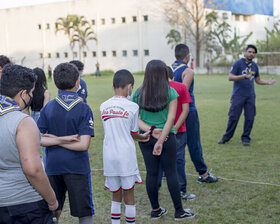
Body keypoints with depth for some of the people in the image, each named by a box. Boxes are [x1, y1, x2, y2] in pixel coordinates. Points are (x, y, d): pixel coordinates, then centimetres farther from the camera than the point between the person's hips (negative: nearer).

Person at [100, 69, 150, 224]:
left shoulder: (104, 106, 6)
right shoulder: (132, 107, -6)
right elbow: (134, 133, 1)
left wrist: (141, 137, 21)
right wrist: (143, 137, 25)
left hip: (109, 157, 4)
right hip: (126, 156, -4)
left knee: (116, 196, 14)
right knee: (129, 196, 7)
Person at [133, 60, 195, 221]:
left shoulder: (139, 93, 1)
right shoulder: (170, 92, -7)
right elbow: (171, 119, -13)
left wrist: (150, 130, -10)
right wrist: (161, 140, -14)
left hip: (145, 139, 3)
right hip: (167, 137, -3)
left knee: (151, 173, 10)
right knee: (171, 173, 6)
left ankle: (156, 210, 21)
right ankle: (179, 211, 17)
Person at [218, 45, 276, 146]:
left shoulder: (254, 66, 12)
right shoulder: (238, 63, -5)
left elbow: (258, 80, 21)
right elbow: (230, 77, -10)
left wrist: (268, 82, 4)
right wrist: (243, 76, -24)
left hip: (250, 96, 5)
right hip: (238, 95, -4)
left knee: (250, 118, 2)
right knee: (233, 117, -2)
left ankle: (245, 138, 15)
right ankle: (226, 137, 12)